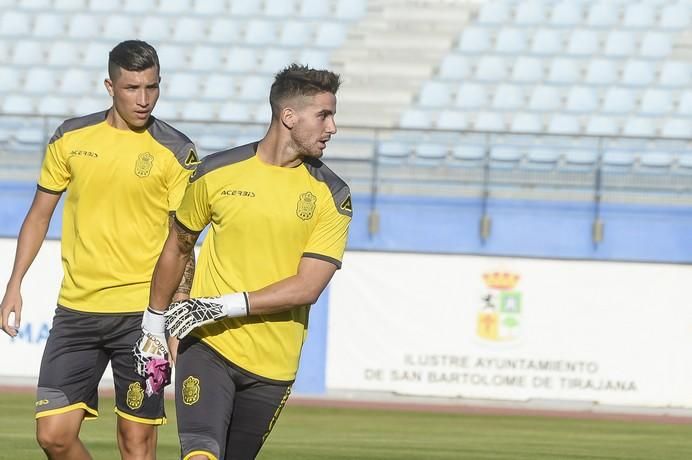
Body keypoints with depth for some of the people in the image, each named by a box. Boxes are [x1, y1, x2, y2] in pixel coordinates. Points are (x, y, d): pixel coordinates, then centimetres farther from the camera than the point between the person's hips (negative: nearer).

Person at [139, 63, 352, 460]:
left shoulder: (332, 196, -1)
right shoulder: (217, 173, 0)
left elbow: (308, 287, -10)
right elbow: (178, 246, 16)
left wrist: (228, 305, -17)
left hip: (274, 365, 1)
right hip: (208, 348, -1)